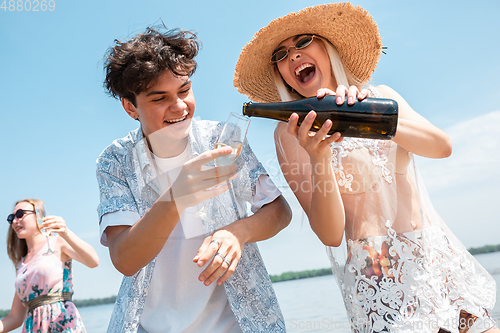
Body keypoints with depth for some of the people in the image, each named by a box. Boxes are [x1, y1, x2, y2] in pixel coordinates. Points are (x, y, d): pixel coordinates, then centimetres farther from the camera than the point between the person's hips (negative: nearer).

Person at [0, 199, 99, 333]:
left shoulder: (57, 242, 4)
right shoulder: (21, 265, 20)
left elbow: (93, 261, -17)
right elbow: (15, 318, 19)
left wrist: (66, 233, -30)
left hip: (64, 322, -4)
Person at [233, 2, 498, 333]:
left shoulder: (381, 96, 8)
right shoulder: (292, 131, -5)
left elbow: (442, 146, -9)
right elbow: (330, 234, -12)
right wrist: (318, 158, -28)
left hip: (440, 255, 4)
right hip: (375, 274, -4)